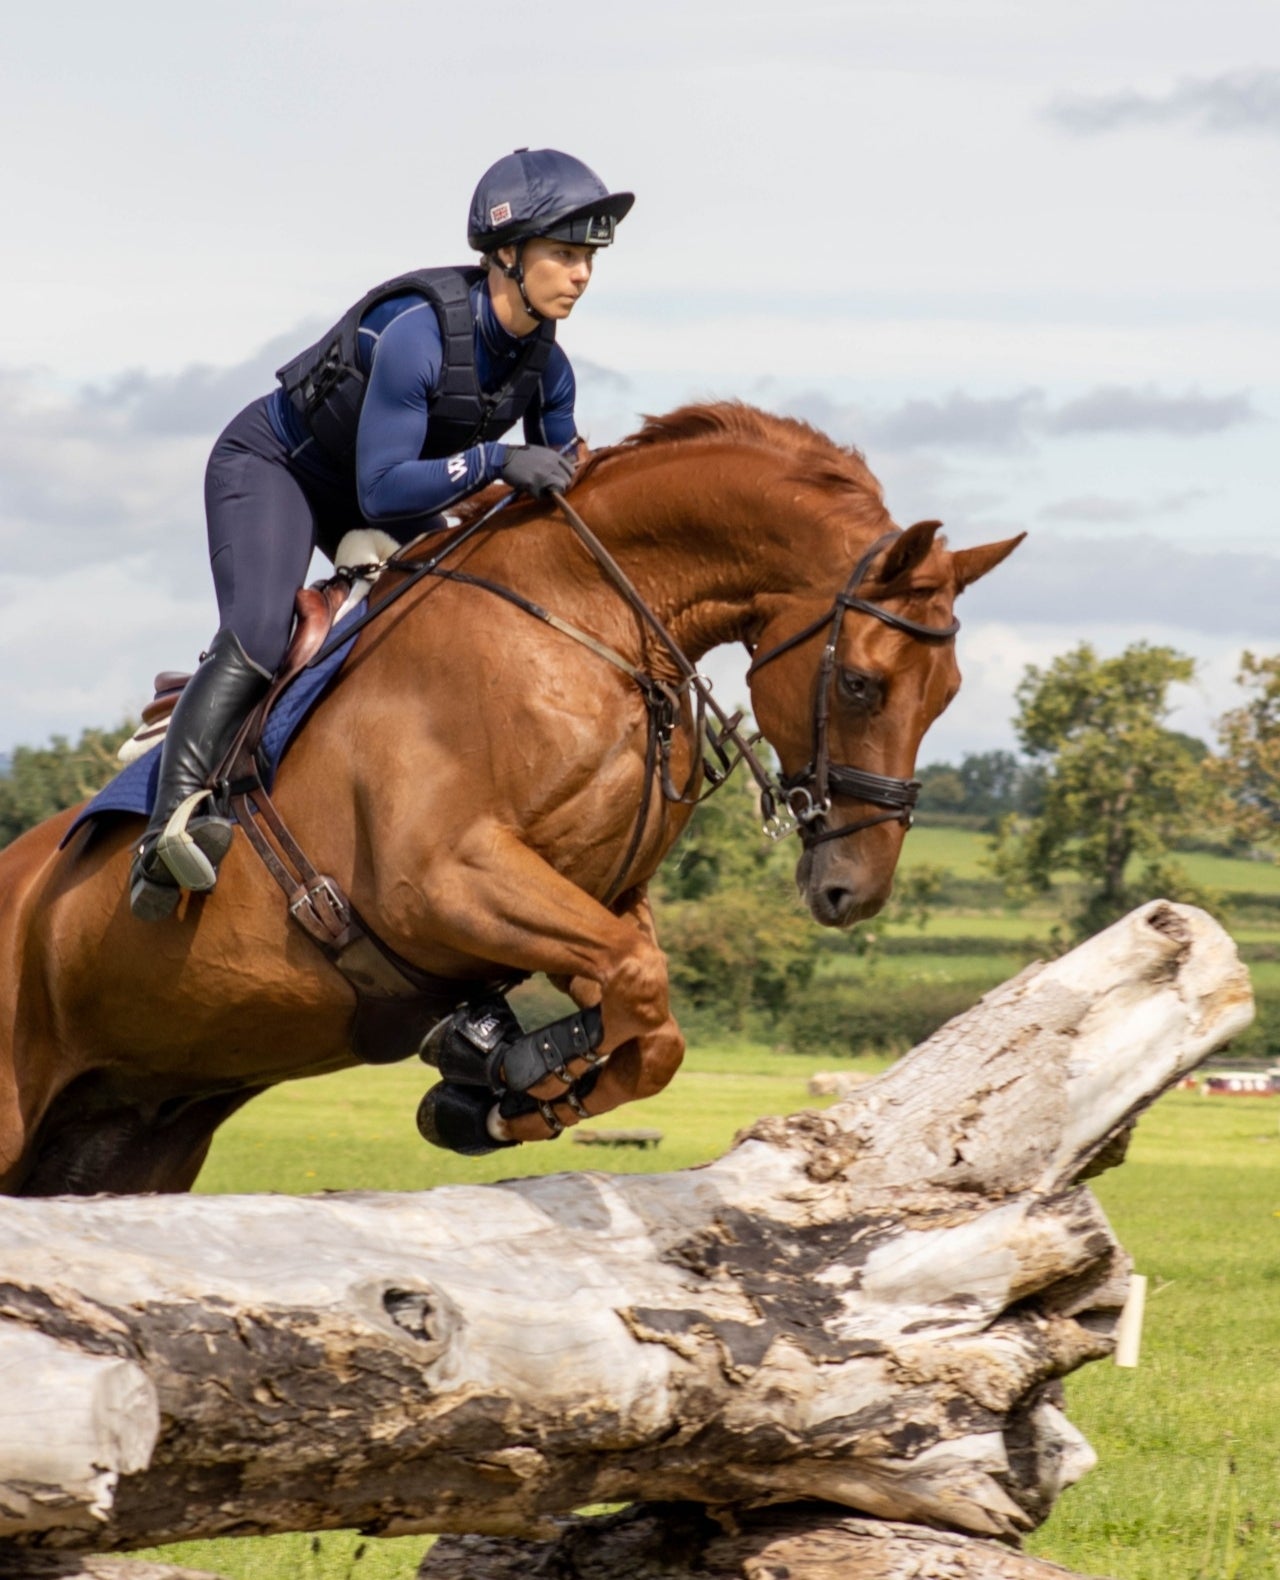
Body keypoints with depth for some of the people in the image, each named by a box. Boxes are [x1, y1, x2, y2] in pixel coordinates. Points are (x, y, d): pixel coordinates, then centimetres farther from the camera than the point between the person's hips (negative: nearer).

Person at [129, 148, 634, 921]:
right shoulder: (418, 331, -34)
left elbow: (559, 491, 4)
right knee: (255, 639, -30)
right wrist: (496, 460, -45)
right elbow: (383, 489, -36)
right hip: (273, 468, -9)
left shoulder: (544, 364, -11)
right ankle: (176, 820, -44)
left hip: (376, 503, 9)